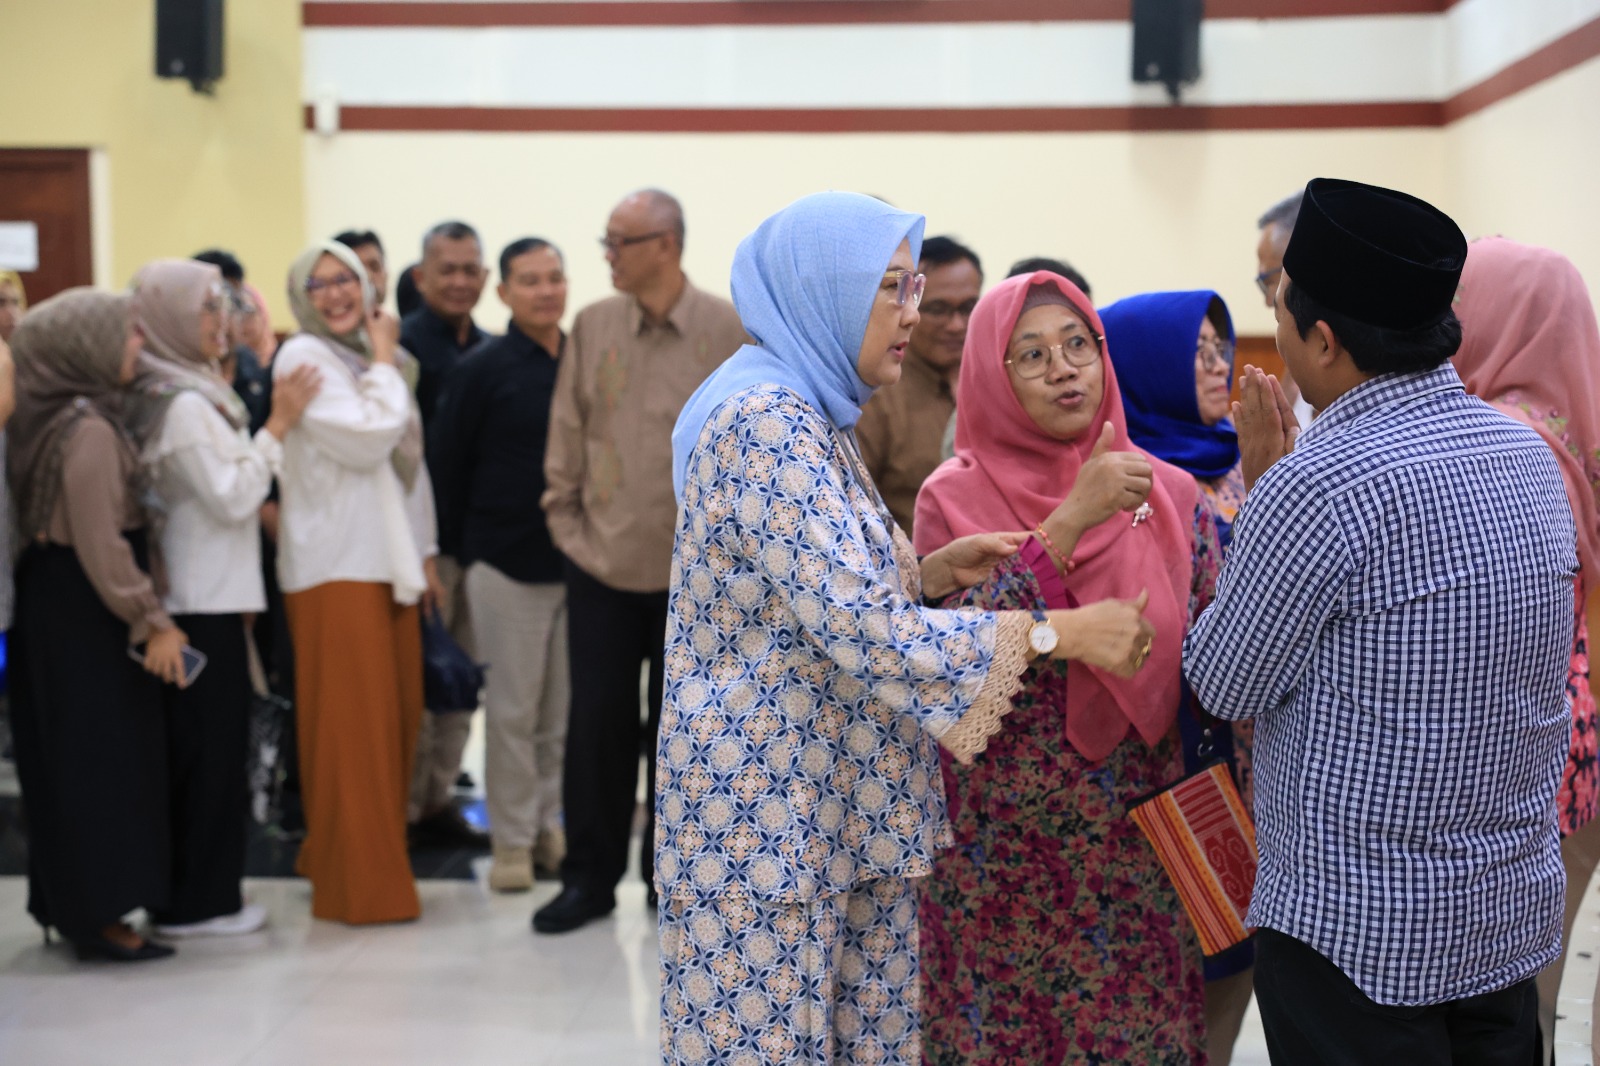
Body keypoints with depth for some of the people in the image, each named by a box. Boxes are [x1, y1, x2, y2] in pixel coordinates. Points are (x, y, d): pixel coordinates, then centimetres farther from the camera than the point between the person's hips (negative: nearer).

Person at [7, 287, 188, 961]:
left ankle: (70, 904, 24)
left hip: (55, 601, 9)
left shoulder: (56, 420, 10)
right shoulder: (89, 430, -18)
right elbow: (100, 544, -22)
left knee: (68, 757, 15)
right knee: (102, 757, -2)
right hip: (85, 610, -9)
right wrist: (151, 621, -18)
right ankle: (98, 914, 4)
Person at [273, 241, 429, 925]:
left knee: (394, 720, 11)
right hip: (333, 562, -8)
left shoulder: (362, 356, 17)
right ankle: (358, 884, 2)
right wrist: (384, 363, -7)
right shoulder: (304, 357, -8)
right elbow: (366, 440, -16)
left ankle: (378, 861, 23)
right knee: (350, 725, -5)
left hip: (383, 558, 8)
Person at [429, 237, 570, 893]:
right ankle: (512, 840, 13)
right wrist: (458, 549, 0)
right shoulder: (483, 368, -6)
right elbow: (446, 463, -2)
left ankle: (552, 826, 23)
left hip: (578, 560, 4)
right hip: (507, 565, -3)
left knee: (564, 710, 10)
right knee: (513, 710, 3)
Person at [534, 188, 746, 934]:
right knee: (597, 724, 5)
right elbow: (567, 432, 7)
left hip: (692, 572, -2)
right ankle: (589, 877, 18)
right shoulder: (592, 326, 2)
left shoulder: (729, 331, -7)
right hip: (602, 565, 2)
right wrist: (564, 520, 3)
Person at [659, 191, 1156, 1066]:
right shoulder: (766, 421, -18)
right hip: (764, 815, -9)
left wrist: (930, 572, 1)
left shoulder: (805, 416, 14)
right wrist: (1055, 632, -19)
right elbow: (859, 629, -25)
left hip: (837, 809, 9)